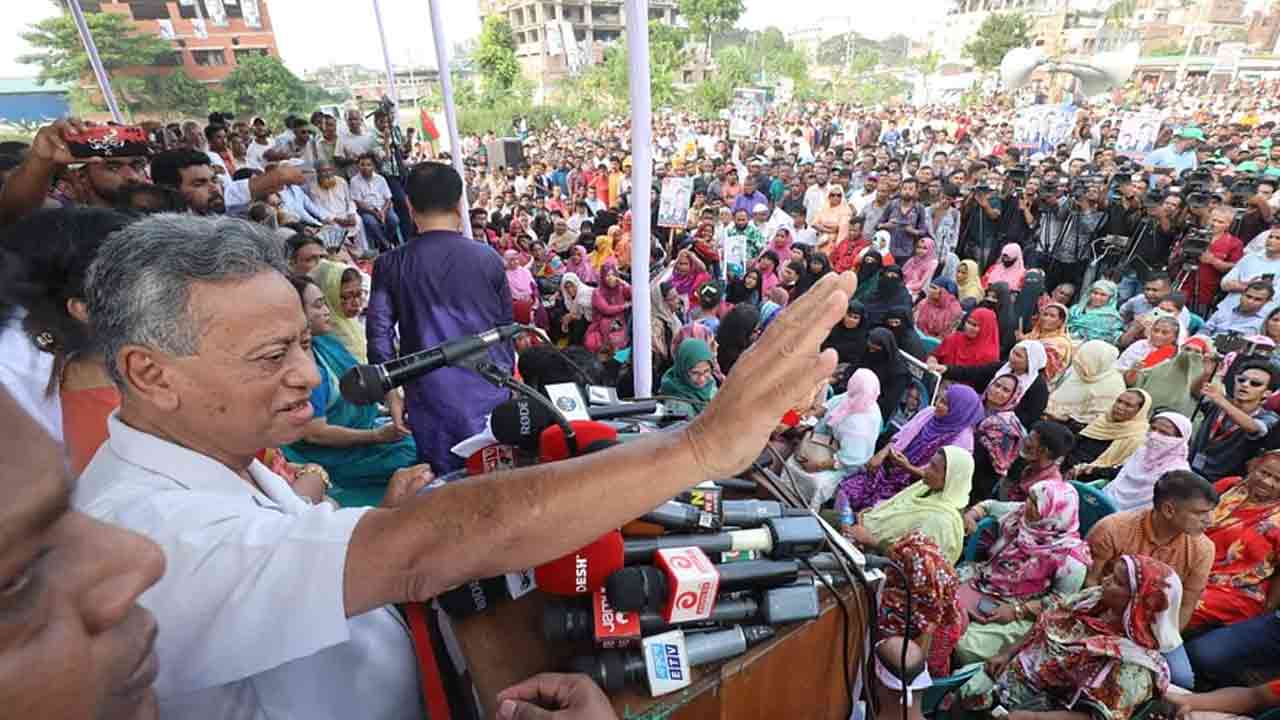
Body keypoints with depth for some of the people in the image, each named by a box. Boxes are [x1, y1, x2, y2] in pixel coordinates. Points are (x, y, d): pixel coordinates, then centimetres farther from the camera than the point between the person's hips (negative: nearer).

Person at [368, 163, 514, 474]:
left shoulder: (390, 265, 0)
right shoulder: (488, 258, 1)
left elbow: (379, 334, -3)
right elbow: (507, 328, 7)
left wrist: (392, 395, 6)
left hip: (433, 402, 0)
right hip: (491, 397, 1)